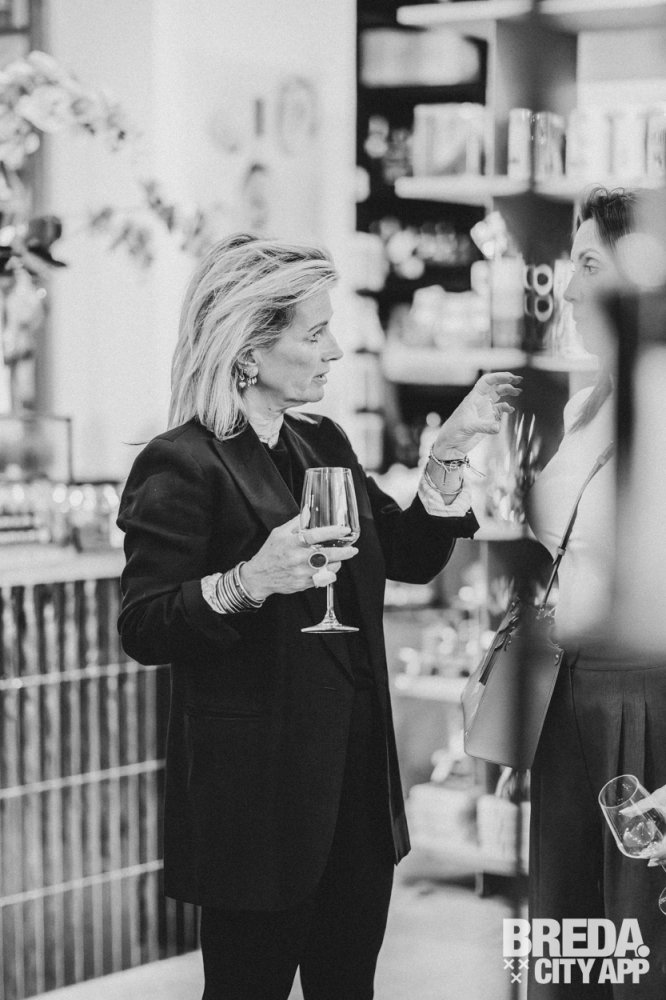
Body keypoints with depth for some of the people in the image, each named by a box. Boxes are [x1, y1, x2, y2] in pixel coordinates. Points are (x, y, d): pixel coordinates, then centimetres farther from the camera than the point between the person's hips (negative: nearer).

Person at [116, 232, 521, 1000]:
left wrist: (448, 459, -1)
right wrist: (249, 582, -33)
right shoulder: (183, 466, -13)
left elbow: (411, 557, 13)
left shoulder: (323, 443, 12)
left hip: (355, 775, 8)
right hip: (256, 787, -7)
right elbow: (143, 630, -17)